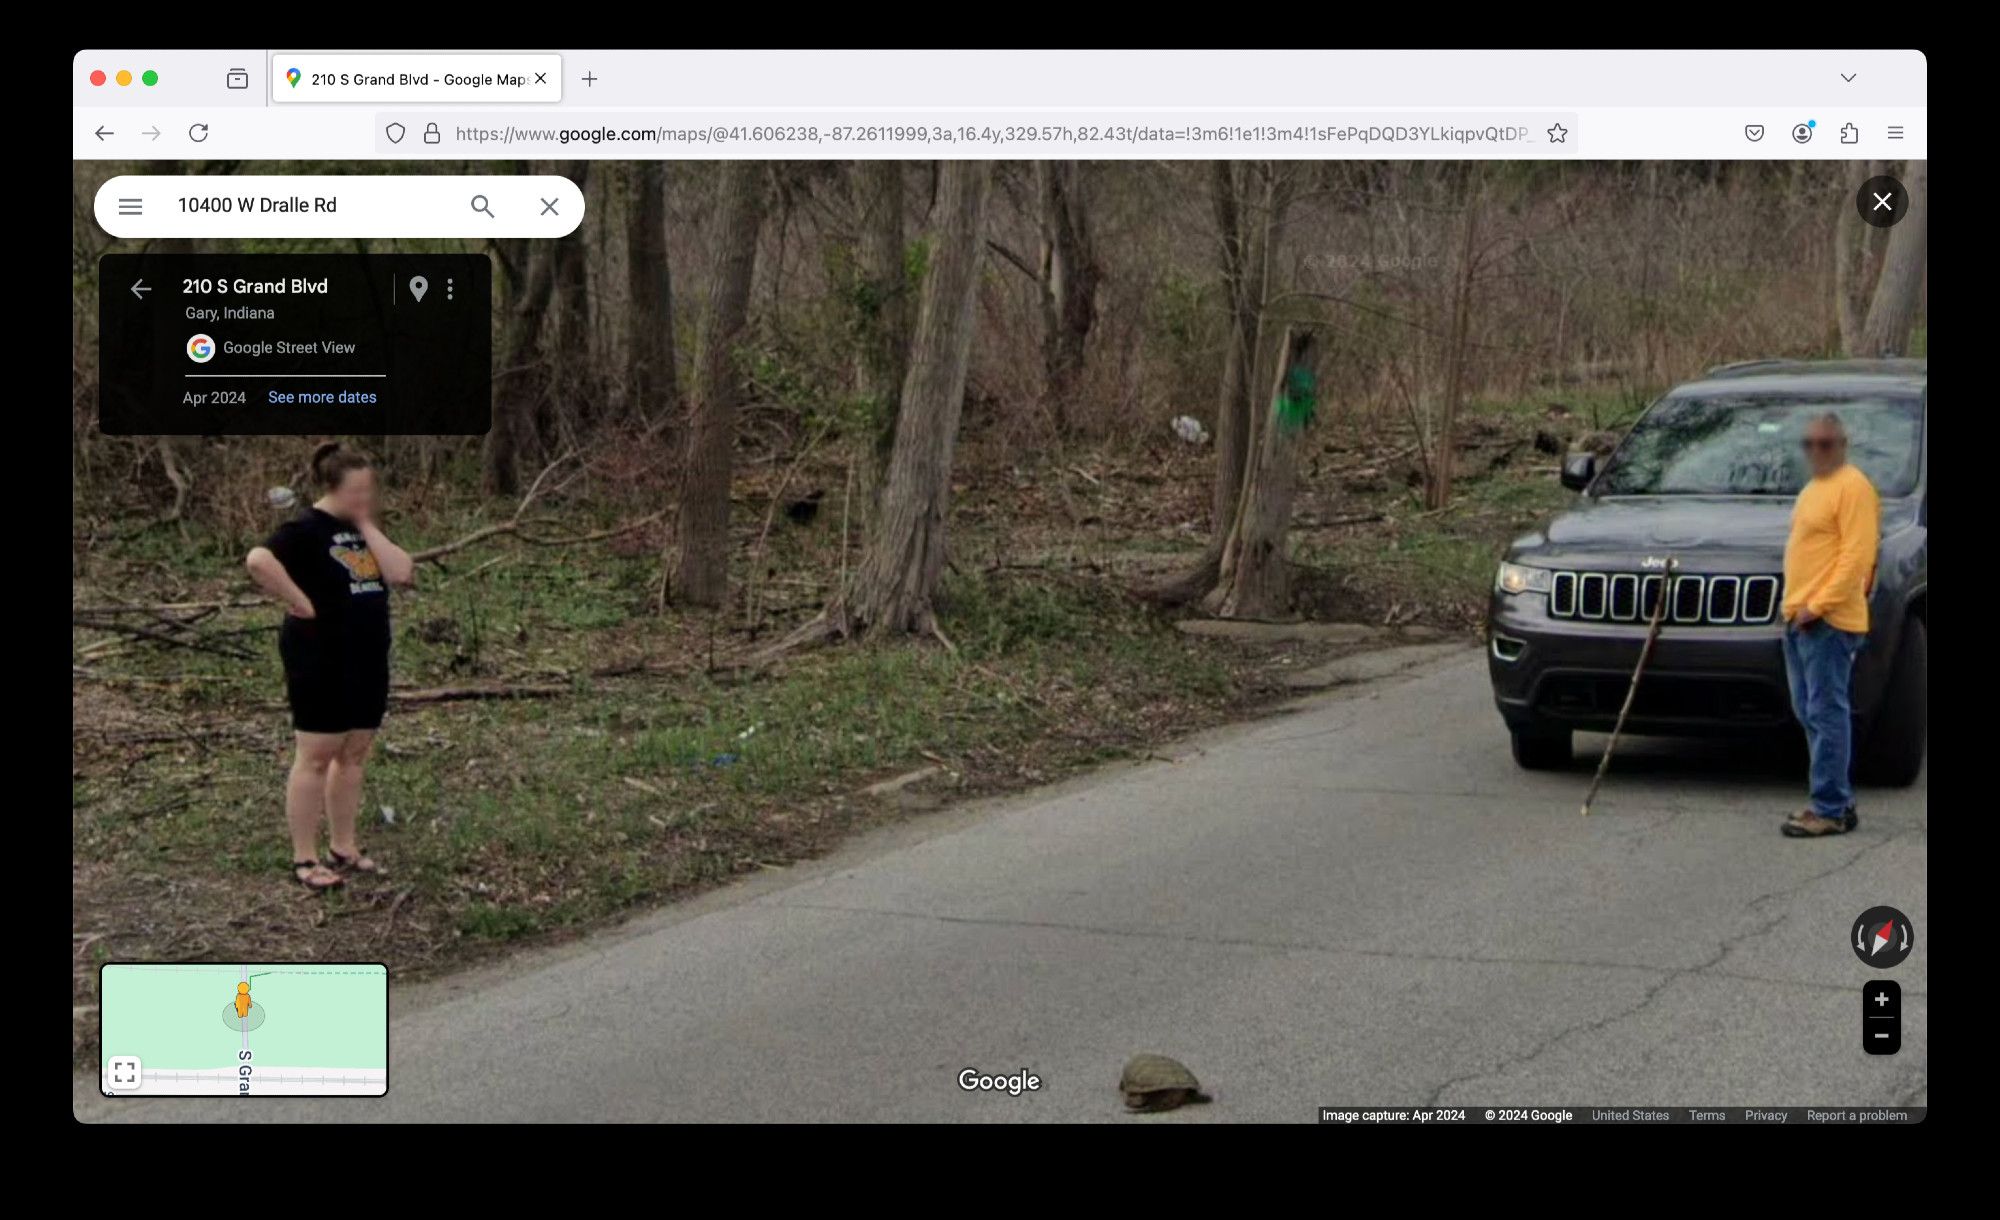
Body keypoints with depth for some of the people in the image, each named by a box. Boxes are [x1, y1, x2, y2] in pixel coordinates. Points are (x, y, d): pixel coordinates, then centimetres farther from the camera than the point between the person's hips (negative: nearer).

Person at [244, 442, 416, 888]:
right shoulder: (307, 530, -12)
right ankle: (304, 859, 2)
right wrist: (299, 602, -23)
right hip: (321, 662, -8)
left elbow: (402, 572, -2)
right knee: (317, 756, -3)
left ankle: (344, 847, 23)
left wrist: (367, 527, -5)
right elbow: (258, 560, -29)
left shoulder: (362, 530, 11)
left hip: (367, 661, 8)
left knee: (353, 755, 13)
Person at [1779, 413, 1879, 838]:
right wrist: (1796, 605, 15)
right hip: (1799, 617, 10)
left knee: (1827, 714, -9)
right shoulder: (1813, 488, 21)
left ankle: (1831, 810, -8)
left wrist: (1819, 604, -20)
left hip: (1828, 621, -10)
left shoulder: (1852, 487, -10)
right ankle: (1838, 800, 18)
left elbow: (1857, 555, -18)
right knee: (1809, 712, 12)